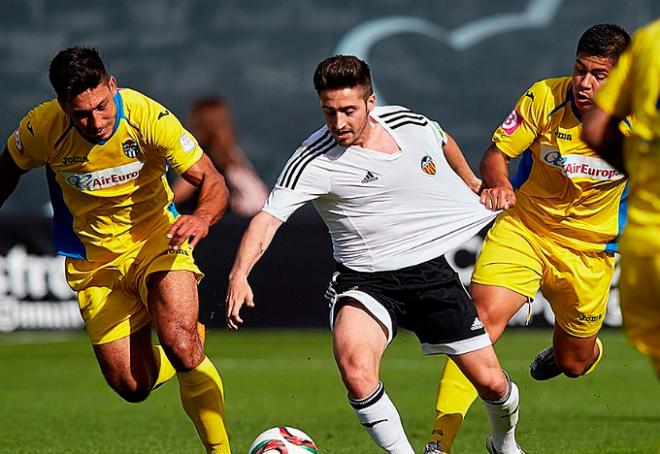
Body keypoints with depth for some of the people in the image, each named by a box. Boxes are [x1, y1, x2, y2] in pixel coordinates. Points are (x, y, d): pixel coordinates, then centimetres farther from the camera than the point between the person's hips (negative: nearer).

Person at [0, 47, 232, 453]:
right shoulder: (41, 129, -18)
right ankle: (190, 348, 32)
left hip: (156, 238, -2)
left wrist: (203, 217, -44)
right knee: (132, 385, -3)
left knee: (180, 345, -27)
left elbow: (212, 182, -22)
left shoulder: (149, 117, -23)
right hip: (94, 259, 2)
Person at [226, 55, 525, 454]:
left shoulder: (410, 124, -4)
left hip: (432, 270, 3)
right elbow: (269, 217, -23)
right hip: (365, 281, -3)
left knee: (492, 384, 4)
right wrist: (240, 274, -40)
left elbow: (444, 143, 20)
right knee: (355, 365, -33)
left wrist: (471, 182, 37)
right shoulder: (313, 162, -17)